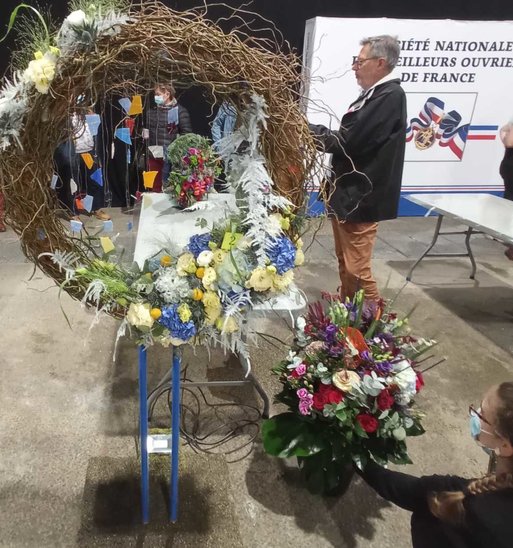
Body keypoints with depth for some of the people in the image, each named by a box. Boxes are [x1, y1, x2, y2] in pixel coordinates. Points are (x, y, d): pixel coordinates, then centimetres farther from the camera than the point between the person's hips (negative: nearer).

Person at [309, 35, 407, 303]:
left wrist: (307, 129, -14)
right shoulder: (374, 94, 14)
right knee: (345, 264, 20)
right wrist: (313, 131, 4)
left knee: (357, 269, -4)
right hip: (347, 194, 10)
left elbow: (347, 142, -23)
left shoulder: (390, 96, -18)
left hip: (359, 198, -10)